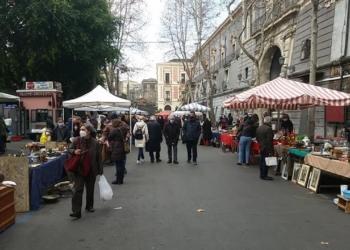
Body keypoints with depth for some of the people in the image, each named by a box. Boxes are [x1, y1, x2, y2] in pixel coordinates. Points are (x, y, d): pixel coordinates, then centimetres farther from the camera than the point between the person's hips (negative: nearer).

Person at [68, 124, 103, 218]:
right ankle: (76, 211, -9)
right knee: (78, 189, -8)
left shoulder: (95, 142, -4)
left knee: (90, 189, 14)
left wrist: (100, 170, 1)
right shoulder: (76, 140, -5)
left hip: (91, 170, 2)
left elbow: (99, 157, 2)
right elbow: (69, 149, 8)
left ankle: (89, 206, 33)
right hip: (79, 169, -1)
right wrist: (74, 151, -17)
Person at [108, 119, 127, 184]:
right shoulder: (124, 129, 7)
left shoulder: (115, 130, -15)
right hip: (123, 148, 8)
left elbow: (109, 138, -7)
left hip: (117, 149, -8)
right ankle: (121, 179, 21)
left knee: (118, 164, -2)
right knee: (121, 164, 13)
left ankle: (119, 180, 3)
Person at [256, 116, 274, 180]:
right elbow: (269, 141, -22)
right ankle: (264, 176, 3)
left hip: (261, 147, 8)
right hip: (267, 148, -8)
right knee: (266, 162, -2)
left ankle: (262, 174, 24)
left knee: (262, 161, 16)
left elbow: (257, 138, 13)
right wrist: (270, 151, -20)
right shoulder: (268, 128, -20)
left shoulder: (258, 128, 6)